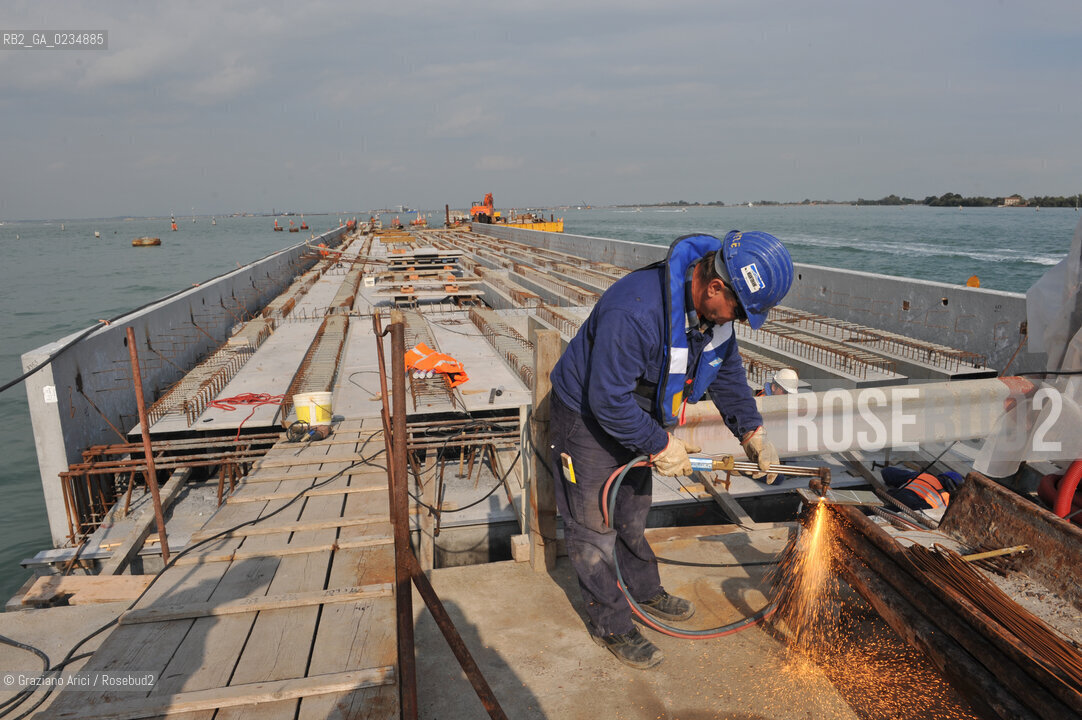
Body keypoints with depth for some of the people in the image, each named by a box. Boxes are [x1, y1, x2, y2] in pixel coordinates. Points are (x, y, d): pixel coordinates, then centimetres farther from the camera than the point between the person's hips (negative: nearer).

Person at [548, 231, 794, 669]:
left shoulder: (714, 305, -11)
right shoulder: (636, 311, -40)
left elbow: (726, 371, 5)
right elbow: (608, 399, -33)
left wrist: (752, 432, -3)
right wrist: (660, 446, -23)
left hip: (634, 416, 8)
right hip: (587, 417, -7)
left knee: (633, 514, 24)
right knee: (594, 527, 6)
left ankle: (646, 592, 45)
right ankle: (610, 625, 23)